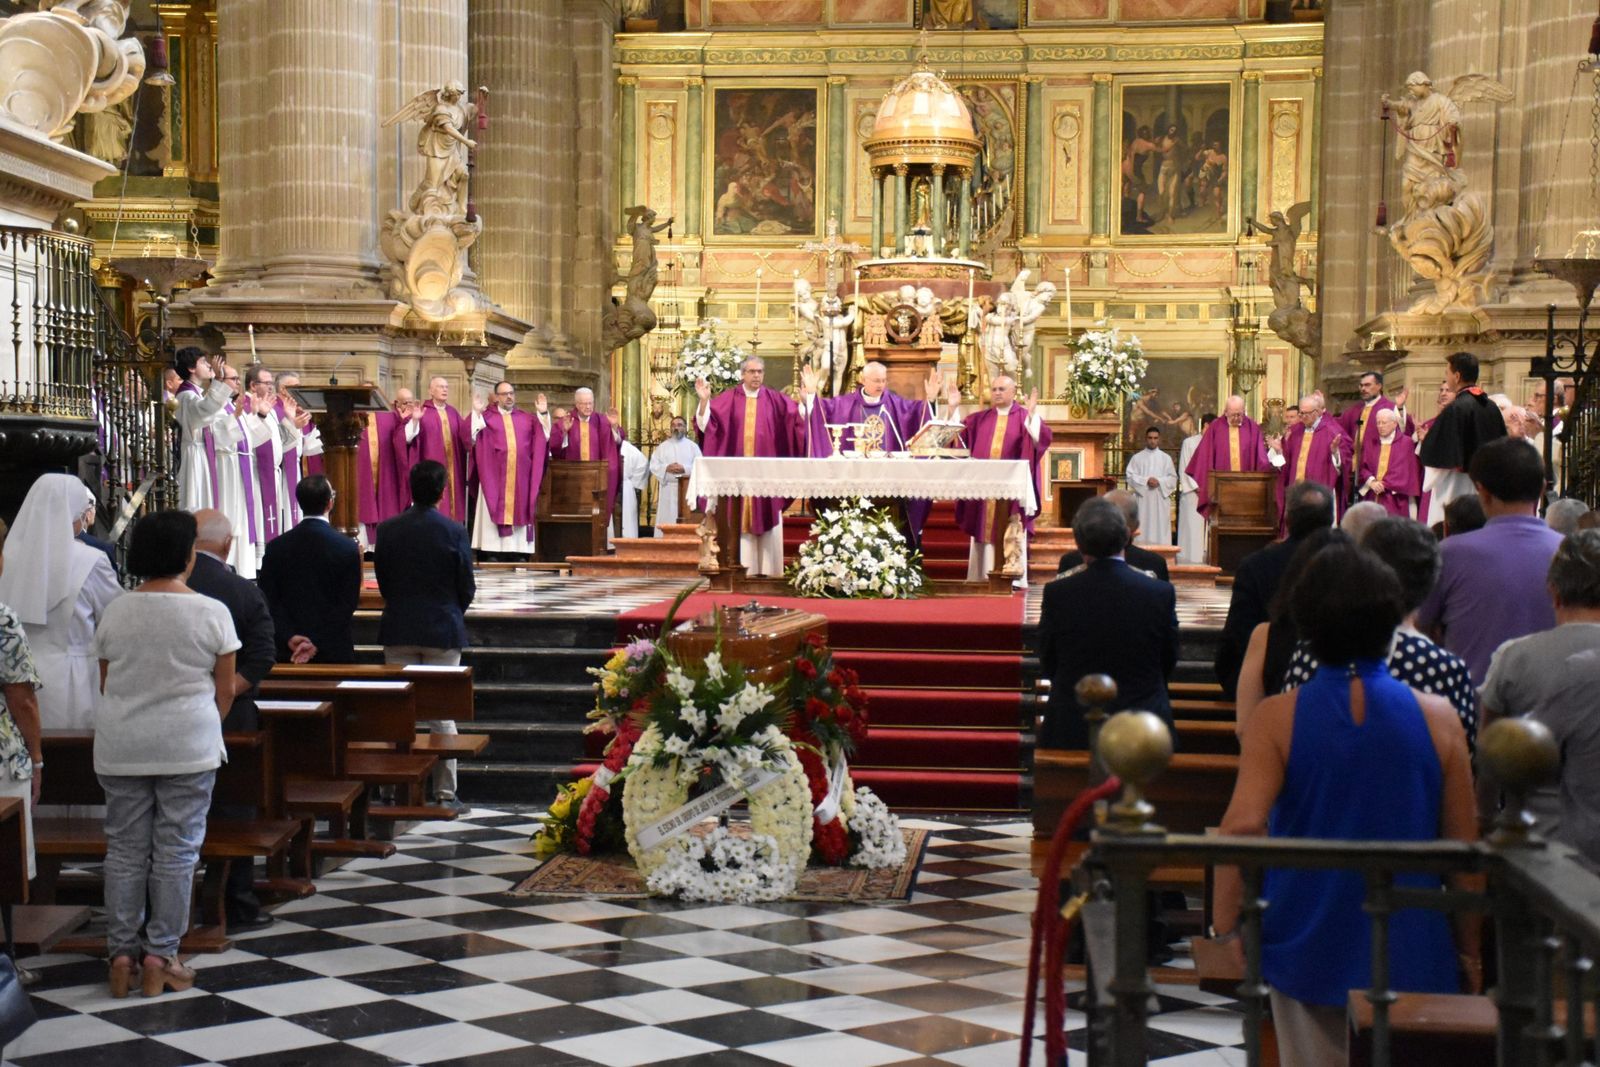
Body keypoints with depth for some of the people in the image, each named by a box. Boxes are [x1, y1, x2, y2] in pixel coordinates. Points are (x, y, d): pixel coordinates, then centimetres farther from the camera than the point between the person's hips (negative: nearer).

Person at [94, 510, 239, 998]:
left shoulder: (115, 612, 2)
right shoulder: (211, 612, -6)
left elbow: (107, 684, 10)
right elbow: (225, 690, -1)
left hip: (120, 748, 3)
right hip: (188, 747, -3)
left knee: (125, 849, 10)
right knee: (176, 851, 4)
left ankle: (121, 953, 12)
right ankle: (161, 956, 6)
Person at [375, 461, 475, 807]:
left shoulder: (387, 530, -3)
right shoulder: (453, 531, -10)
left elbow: (382, 581, 5)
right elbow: (467, 587, -4)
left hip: (398, 632, 2)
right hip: (443, 632, -2)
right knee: (443, 715, 3)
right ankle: (445, 793, 5)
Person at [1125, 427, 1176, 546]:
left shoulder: (1166, 458, 10)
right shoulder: (1137, 458, 8)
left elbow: (1173, 478, 5)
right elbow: (1131, 477, 0)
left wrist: (1159, 481, -12)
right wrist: (1146, 481, -15)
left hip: (1160, 500, 1)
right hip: (1142, 500, 0)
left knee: (1160, 529, -4)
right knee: (1143, 530, -5)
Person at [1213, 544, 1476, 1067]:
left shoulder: (1277, 719, -7)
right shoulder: (1439, 719, -4)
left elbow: (1242, 825, -18)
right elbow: (1464, 845, 2)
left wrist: (1227, 924, -7)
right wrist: (1469, 945, 14)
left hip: (1308, 951, 0)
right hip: (1411, 958, 0)